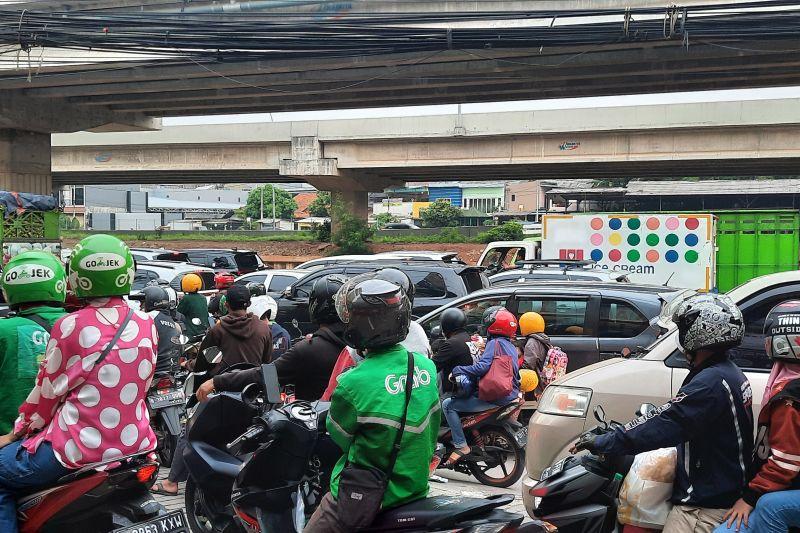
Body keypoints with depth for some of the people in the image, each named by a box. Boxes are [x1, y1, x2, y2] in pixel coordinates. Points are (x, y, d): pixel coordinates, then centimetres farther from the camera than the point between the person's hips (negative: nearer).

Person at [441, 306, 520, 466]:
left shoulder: (495, 343, -12)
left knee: (448, 405, -7)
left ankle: (461, 446, -13)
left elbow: (483, 366, -26)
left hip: (495, 397, -10)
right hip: (511, 394, 10)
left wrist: (457, 370, -18)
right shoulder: (511, 346, 15)